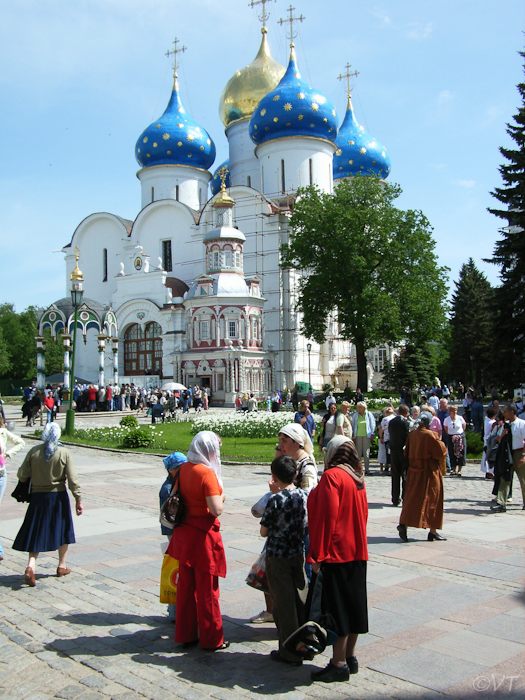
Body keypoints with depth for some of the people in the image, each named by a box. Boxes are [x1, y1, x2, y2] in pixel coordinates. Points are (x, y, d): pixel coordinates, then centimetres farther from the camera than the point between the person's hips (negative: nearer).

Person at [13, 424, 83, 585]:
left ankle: (30, 567, -12)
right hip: (58, 497, -1)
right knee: (63, 530, 17)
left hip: (38, 497, 1)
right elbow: (72, 479, -11)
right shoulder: (64, 453, -10)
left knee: (36, 533, 8)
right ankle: (61, 567, 27)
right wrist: (78, 500, -5)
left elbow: (22, 476, -3)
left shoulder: (34, 451, -5)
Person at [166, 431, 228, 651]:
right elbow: (216, 509, -23)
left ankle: (185, 635, 26)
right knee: (207, 589, 6)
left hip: (184, 532, 7)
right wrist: (222, 498, -5)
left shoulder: (183, 469, 2)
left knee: (186, 585, 16)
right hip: (203, 534, -7)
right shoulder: (207, 473, -19)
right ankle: (211, 639, 17)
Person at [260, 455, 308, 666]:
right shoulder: (304, 496, -4)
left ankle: (290, 652, 12)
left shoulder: (275, 500, -19)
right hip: (299, 554, 5)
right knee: (300, 600, 17)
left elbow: (264, 532, -10)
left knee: (284, 604, 4)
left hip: (278, 556, -5)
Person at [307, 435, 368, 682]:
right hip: (357, 550, 9)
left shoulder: (332, 476, -15)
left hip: (336, 552, -9)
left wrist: (317, 555, -16)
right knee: (353, 603, 14)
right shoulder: (357, 478, 10)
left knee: (336, 606, -2)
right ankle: (350, 657, 23)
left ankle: (339, 664, 4)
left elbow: (327, 516, -19)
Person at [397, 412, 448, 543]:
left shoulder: (412, 434, 2)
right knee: (432, 500, 5)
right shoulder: (430, 435, -15)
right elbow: (441, 452, -11)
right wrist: (440, 443, 7)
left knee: (412, 499, 8)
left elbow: (407, 452, 11)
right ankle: (433, 532, 10)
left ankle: (404, 524, -11)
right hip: (429, 472, -5)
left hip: (414, 471, 5)